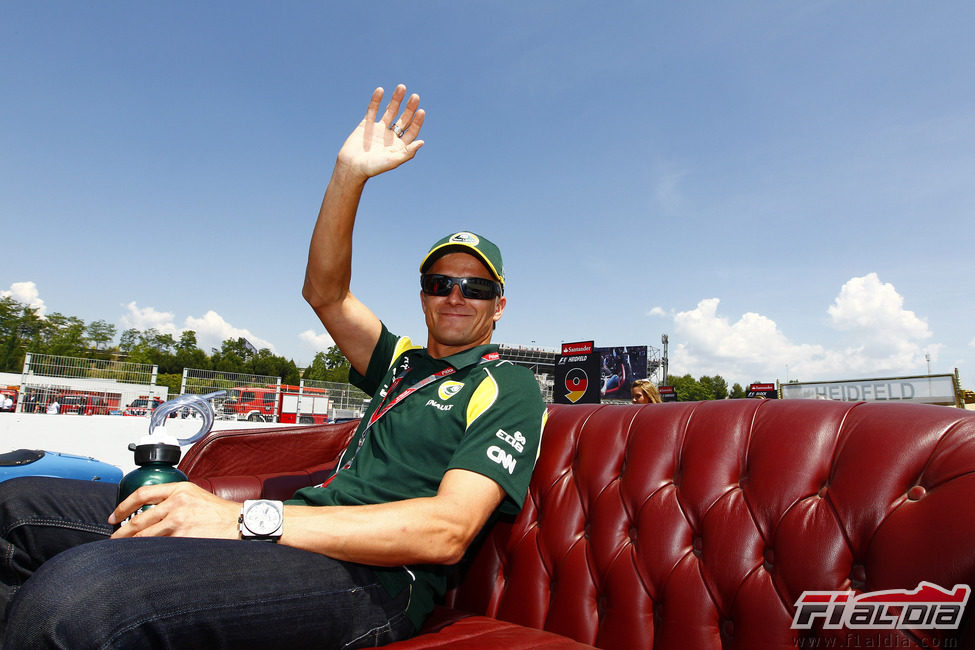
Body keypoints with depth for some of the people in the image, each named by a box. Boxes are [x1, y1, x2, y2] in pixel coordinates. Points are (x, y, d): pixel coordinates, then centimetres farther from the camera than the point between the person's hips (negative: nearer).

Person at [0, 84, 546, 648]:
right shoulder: (403, 363, 21)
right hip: (307, 527, 7)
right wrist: (350, 175, 2)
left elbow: (448, 531, -15)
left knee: (75, 596, -33)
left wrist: (250, 519, -20)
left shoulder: (507, 388, -1)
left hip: (372, 576, -7)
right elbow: (325, 294, 15)